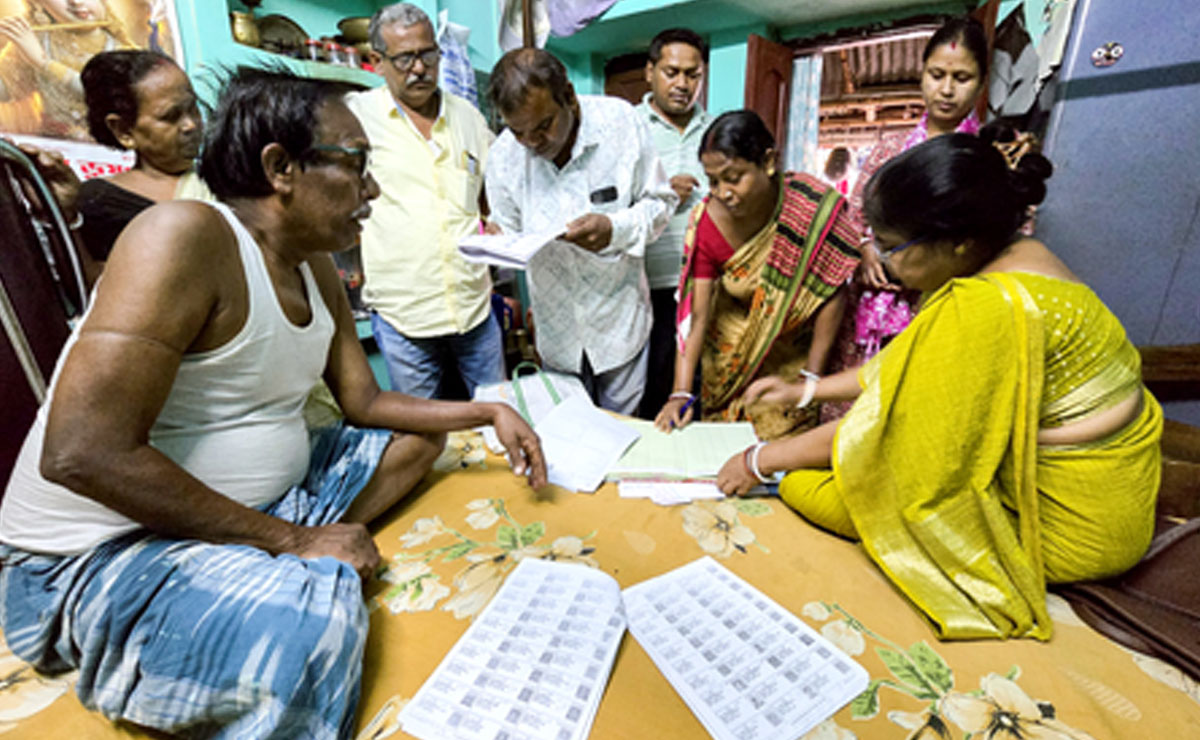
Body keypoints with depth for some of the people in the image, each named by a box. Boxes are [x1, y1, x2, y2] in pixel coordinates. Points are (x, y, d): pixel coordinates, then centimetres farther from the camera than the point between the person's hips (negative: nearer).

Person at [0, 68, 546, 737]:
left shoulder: (316, 266, 4)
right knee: (316, 605, -35)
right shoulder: (188, 236, -20)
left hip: (262, 505, 9)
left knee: (419, 437, 8)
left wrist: (488, 411, 0)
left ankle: (302, 568, -5)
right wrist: (293, 539, -23)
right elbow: (82, 455, -26)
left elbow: (364, 401, 8)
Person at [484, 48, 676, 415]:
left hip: (618, 315, -1)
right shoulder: (503, 156, -7)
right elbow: (510, 231, 5)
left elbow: (660, 200, -4)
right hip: (556, 325, 2)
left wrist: (615, 229, -24)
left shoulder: (620, 121, -11)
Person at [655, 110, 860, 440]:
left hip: (795, 356, -1)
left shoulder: (816, 206, -23)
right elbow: (696, 316, -19)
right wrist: (681, 394, -26)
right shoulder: (707, 221, -18)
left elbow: (831, 295, -14)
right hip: (731, 356, 1)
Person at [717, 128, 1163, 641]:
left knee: (808, 484, -15)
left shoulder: (983, 308, -32)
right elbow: (910, 366, 6)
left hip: (1070, 527, -9)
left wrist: (761, 461, -12)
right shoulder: (1017, 257, -1)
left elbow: (885, 427, -25)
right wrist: (806, 390, 10)